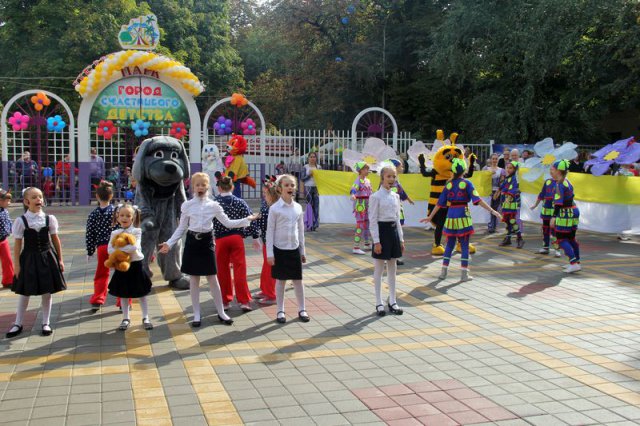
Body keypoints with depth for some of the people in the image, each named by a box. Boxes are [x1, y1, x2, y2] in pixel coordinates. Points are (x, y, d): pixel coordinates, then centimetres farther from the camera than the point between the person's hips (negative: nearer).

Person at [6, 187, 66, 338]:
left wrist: (59, 259, 5)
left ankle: (46, 323, 21)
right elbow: (18, 244, -5)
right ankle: (18, 324, 22)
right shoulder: (21, 221, -8)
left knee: (47, 292, 7)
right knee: (24, 292, 8)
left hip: (47, 257, 1)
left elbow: (55, 240, 4)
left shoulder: (50, 218, -3)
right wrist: (17, 264, -5)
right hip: (29, 259, -1)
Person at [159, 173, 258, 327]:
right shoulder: (187, 205, 0)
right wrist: (169, 243, -2)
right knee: (194, 279, 6)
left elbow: (228, 223, 3)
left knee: (212, 279, 3)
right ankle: (197, 314, 15)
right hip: (192, 242, 0)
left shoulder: (214, 205, 0)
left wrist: (247, 219, -4)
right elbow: (181, 228, 5)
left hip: (207, 241, 0)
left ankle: (221, 312, 15)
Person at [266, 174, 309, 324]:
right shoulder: (275, 208, -8)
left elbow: (301, 230, 11)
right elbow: (270, 231, -6)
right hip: (280, 249, -3)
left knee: (298, 280, 8)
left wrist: (302, 251, 12)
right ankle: (280, 311, 17)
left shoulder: (298, 207, 4)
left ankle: (302, 309, 20)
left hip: (294, 249, 3)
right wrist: (270, 253, -9)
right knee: (280, 280, 6)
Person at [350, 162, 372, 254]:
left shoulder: (367, 181, 11)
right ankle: (356, 247, -6)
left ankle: (367, 244, 31)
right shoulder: (358, 181, -15)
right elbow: (354, 188, -34)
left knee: (366, 224, 17)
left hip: (367, 205, 8)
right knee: (360, 225, -9)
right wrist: (353, 195, -54)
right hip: (360, 204, -8)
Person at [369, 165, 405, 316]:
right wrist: (376, 241, -16)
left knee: (392, 268, 11)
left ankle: (392, 301, 20)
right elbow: (373, 220, -12)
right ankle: (379, 303, 11)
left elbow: (397, 218, 13)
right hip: (381, 230, -6)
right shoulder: (376, 197, -10)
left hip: (394, 230, 6)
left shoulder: (396, 196, 8)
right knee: (379, 269, 3)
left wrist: (401, 239, 11)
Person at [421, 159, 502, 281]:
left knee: (449, 245, 13)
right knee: (464, 246, 4)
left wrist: (430, 217, 14)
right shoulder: (466, 183, -5)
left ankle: (443, 272, 14)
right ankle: (464, 274, 4)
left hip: (451, 217, 3)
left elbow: (440, 203, 6)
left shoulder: (449, 184, 4)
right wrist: (492, 211, -16)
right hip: (463, 216, -3)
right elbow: (478, 200, -14)